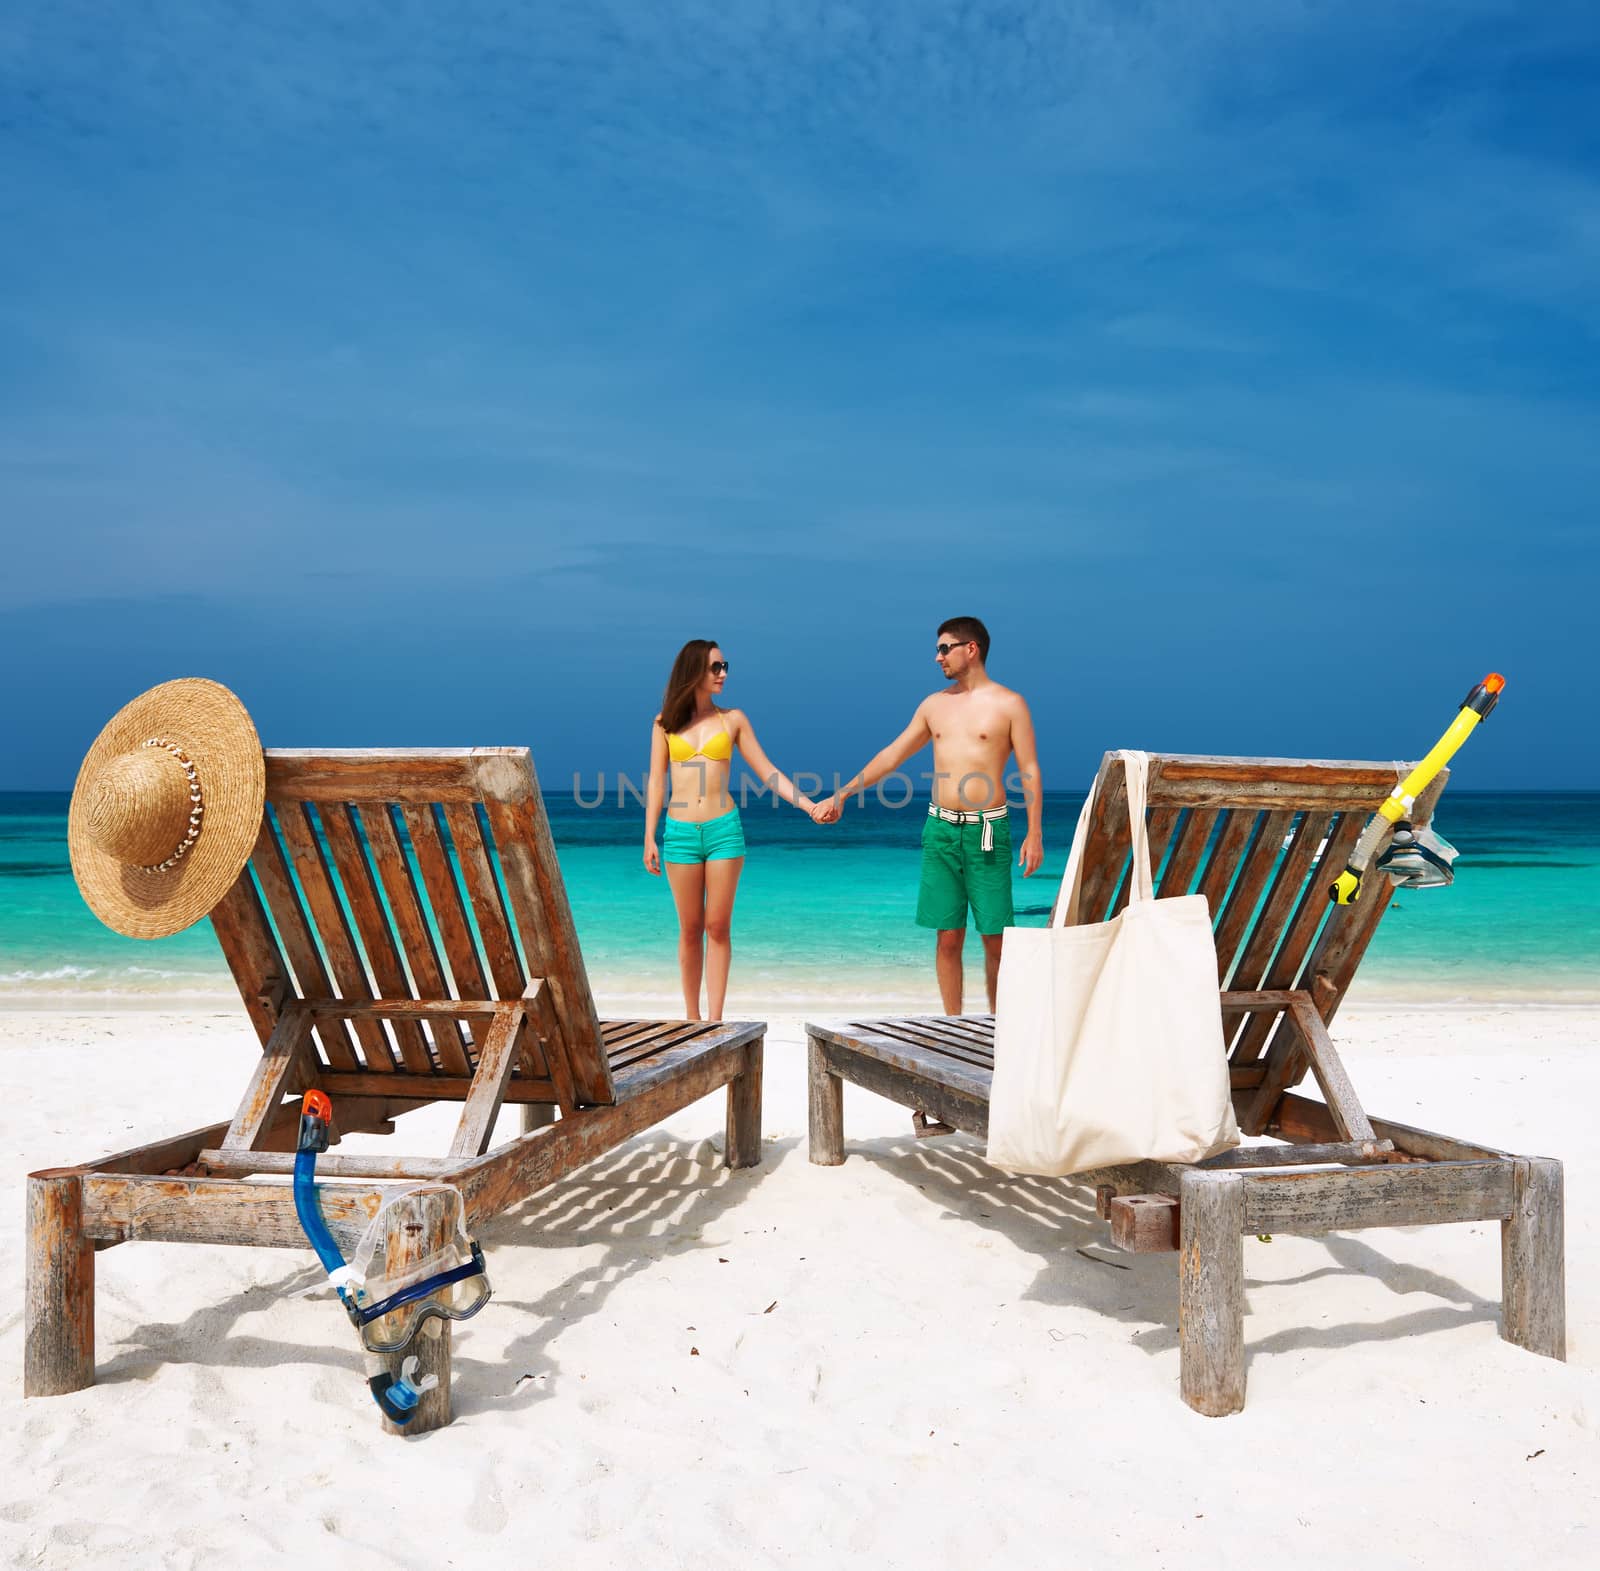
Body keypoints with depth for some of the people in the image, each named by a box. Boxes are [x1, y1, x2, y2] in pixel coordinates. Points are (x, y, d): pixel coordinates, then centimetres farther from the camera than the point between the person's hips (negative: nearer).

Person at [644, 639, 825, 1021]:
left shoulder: (733, 719, 7)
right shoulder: (665, 723, 6)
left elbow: (768, 773, 6)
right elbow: (657, 783, 6)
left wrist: (808, 804, -5)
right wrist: (649, 839, 2)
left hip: (724, 830, 0)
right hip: (680, 832, 0)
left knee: (718, 927, -2)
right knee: (690, 929, 4)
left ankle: (715, 1019, -1)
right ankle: (691, 1017, 13)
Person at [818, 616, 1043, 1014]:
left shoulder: (1008, 704, -1)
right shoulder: (934, 704, 12)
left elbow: (1030, 771, -3)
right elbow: (891, 756, 18)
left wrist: (1034, 834, -11)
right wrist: (842, 795, 17)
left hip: (987, 830, -4)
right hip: (940, 828, 4)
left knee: (994, 937, -1)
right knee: (948, 935, 5)